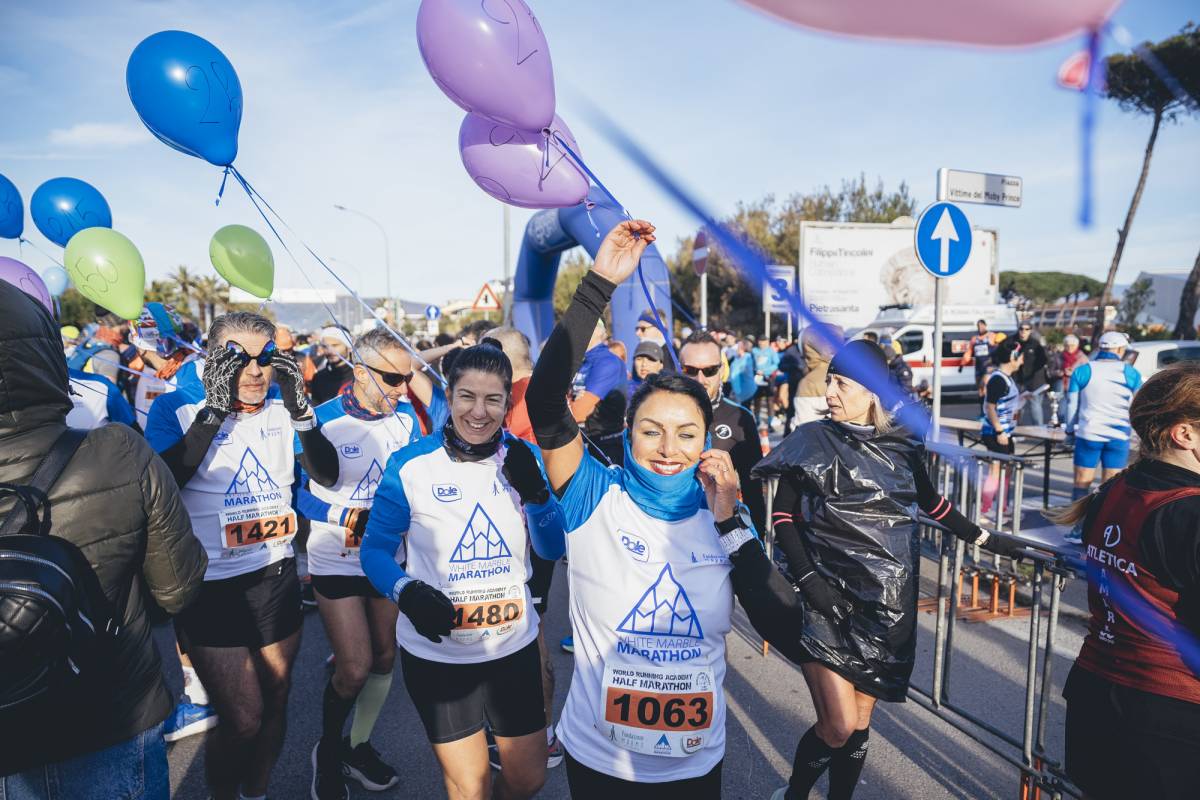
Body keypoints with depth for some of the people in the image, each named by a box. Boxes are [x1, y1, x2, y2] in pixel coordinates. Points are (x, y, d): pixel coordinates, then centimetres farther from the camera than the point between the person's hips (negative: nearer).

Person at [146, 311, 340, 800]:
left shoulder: (281, 409, 1)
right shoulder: (177, 408, -9)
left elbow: (327, 475, -5)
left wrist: (300, 409, -17)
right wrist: (214, 410, -26)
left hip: (277, 575, 4)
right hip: (211, 588, -4)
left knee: (275, 701, 17)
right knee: (242, 720, 0)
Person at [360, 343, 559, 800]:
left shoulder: (525, 460, -5)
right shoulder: (411, 465, -13)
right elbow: (375, 549, -5)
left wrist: (536, 493, -19)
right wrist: (406, 591, -24)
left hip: (514, 646, 3)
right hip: (437, 654, -2)